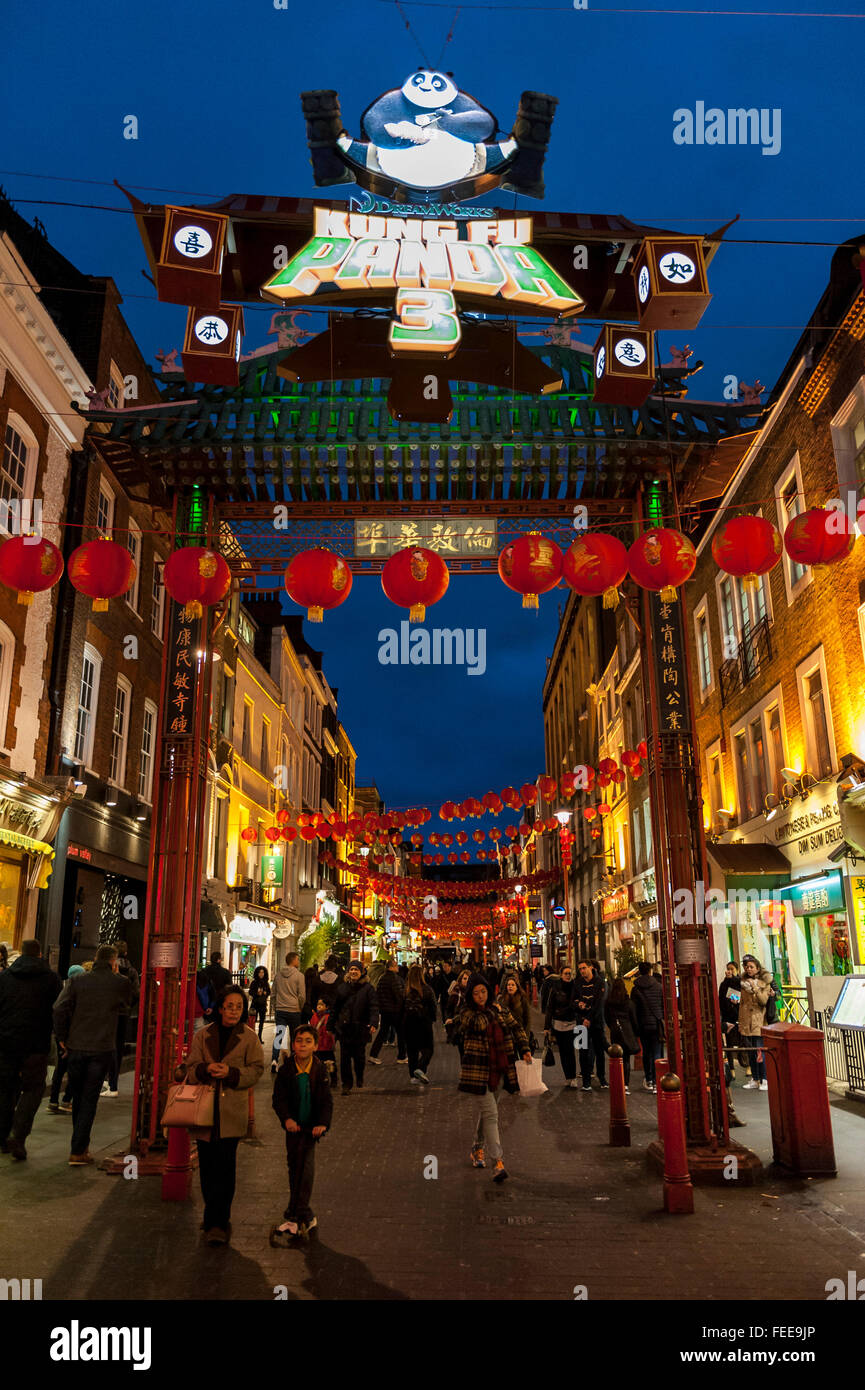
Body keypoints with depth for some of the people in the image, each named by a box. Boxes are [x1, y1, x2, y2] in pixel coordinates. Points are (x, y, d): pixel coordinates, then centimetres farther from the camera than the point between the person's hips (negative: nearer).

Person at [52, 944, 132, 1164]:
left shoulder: (77, 980, -2)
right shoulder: (120, 983, -6)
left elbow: (60, 1008, -10)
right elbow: (126, 1003, 14)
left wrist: (62, 1038, 1)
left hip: (76, 1047, 2)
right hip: (102, 1049, -2)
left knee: (77, 1098, 18)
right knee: (89, 1100, 5)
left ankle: (82, 1144, 31)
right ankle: (78, 1151, 3)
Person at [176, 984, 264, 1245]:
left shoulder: (249, 1037, 2)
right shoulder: (203, 1036, 6)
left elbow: (256, 1070, 0)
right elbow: (190, 1069, 6)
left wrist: (230, 1073, -15)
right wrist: (206, 1069, -16)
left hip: (233, 1109, -2)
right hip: (204, 1108, 2)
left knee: (224, 1167, -8)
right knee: (207, 1166, 8)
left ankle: (216, 1222, 2)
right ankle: (218, 1219, 25)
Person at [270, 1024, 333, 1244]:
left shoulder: (320, 1071, -8)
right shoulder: (285, 1070, -6)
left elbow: (326, 1101, -6)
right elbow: (279, 1098, -7)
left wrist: (323, 1124, -21)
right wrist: (287, 1119, -24)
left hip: (311, 1127, -2)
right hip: (293, 1127, 2)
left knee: (305, 1166, -14)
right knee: (294, 1167, 9)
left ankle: (293, 1219, -6)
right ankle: (306, 1217, 24)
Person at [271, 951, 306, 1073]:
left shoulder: (278, 974, 5)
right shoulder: (298, 975, -9)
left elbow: (274, 993, 12)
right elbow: (302, 996, -8)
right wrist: (300, 1008, 7)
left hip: (280, 1010, 3)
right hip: (294, 1010, -3)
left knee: (278, 1035, 0)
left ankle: (274, 1060, -17)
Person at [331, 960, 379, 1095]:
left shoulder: (367, 988, 0)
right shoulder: (342, 988, 10)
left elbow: (374, 1007, -8)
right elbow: (335, 1008, 14)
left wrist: (373, 1023, -23)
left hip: (360, 1029, -2)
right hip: (344, 1028, 2)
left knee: (359, 1056, 3)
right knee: (345, 1057, 0)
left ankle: (360, 1079, 31)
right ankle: (346, 1085, 11)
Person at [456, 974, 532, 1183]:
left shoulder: (499, 1009, 10)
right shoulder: (467, 1013, -4)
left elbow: (516, 1028, 17)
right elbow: (479, 1024, -24)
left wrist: (524, 1049, 6)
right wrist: (489, 1010, -7)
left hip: (498, 1068, 5)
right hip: (479, 1070, -5)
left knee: (486, 1110, 16)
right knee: (490, 1113, -11)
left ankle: (478, 1148, 37)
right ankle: (498, 1161, -13)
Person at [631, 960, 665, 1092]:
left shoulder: (635, 989, -3)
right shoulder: (659, 986, -2)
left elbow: (633, 1009, -1)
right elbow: (664, 1005, 0)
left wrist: (636, 1027, 7)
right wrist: (663, 1020, 10)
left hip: (643, 1025, 1)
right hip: (656, 1023, -1)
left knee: (646, 1053, 12)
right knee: (656, 1053, 3)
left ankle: (648, 1080, 13)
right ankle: (655, 1081, -1)